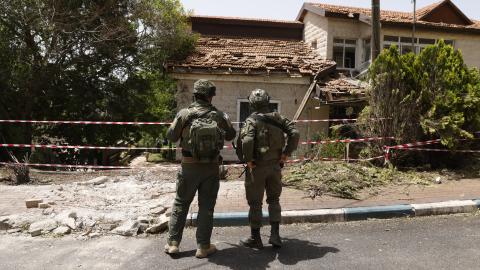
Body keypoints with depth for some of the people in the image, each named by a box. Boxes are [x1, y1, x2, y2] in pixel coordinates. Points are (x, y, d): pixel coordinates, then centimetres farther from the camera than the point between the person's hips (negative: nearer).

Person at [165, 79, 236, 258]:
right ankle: (203, 247, 16)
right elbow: (231, 135, 8)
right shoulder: (219, 116, -6)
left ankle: (173, 243, 20)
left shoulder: (184, 114, -10)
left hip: (189, 167, 0)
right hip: (211, 167, 0)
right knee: (206, 206, 11)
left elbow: (171, 136, -2)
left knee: (180, 204, 16)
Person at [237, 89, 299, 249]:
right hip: (275, 166, 5)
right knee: (274, 200, 18)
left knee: (255, 202, 7)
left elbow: (246, 141, -28)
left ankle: (255, 238, 17)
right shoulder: (277, 118, 3)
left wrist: (248, 159, -15)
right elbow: (295, 133, -3)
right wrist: (286, 153, 0)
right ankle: (275, 235, 16)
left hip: (257, 167, -4)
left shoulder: (252, 120, -12)